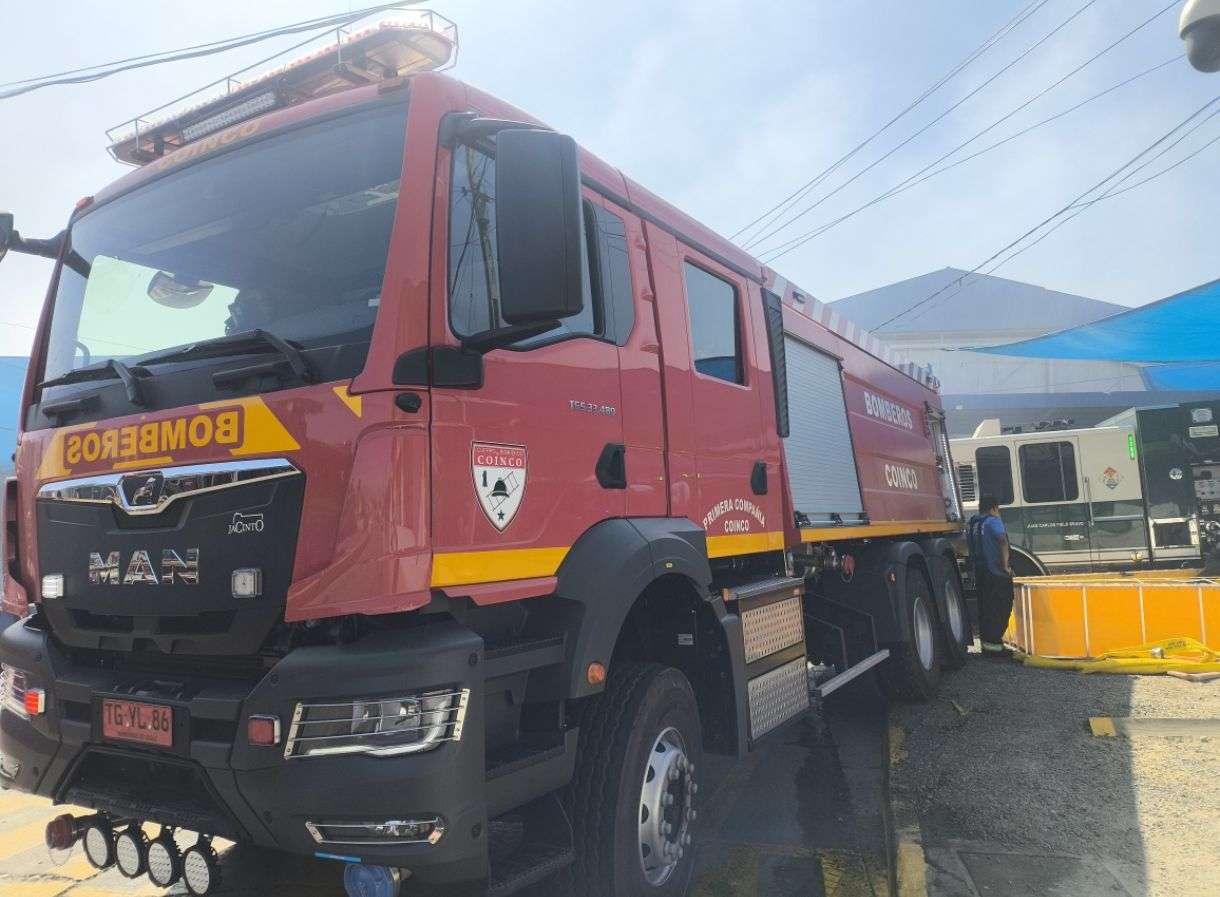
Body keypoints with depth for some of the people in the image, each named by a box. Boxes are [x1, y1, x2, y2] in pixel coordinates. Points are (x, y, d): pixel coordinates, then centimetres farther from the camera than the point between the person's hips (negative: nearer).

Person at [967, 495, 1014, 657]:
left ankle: (986, 643, 17)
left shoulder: (972, 523, 13)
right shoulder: (993, 521, -11)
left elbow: (967, 542, 19)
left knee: (985, 607, 13)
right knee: (1001, 607, -2)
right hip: (996, 573, -8)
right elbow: (1003, 541, -25)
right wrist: (1006, 564, -19)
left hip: (979, 571, 8)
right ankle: (994, 643, -5)